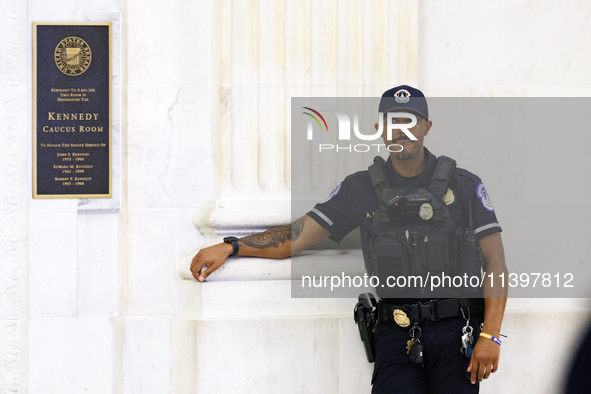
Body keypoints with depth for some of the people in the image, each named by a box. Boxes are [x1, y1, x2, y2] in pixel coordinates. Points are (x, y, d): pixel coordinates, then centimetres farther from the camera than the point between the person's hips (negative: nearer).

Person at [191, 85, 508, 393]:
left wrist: (489, 336, -9)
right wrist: (229, 247, -8)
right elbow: (298, 235, 6)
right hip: (397, 332, 1)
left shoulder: (464, 185, 6)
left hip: (455, 327, -1)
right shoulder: (361, 188, 11)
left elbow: (495, 263, 2)